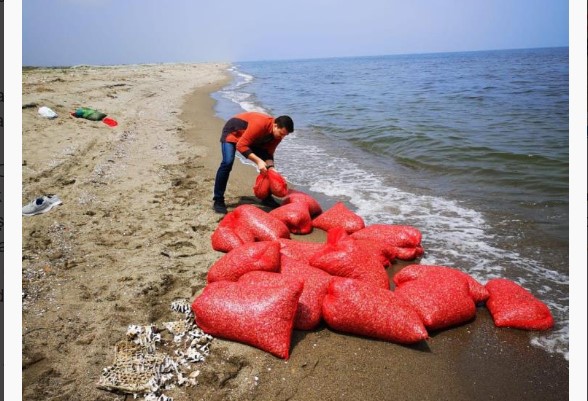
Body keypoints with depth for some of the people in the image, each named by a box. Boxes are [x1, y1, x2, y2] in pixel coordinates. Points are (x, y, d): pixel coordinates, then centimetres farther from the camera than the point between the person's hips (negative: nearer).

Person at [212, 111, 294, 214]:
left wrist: (270, 168, -27)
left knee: (268, 165, -3)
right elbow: (241, 145, -39)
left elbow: (268, 153, -9)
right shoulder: (259, 124, -40)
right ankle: (218, 201, -17)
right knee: (228, 162, -27)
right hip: (232, 132, -7)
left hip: (252, 139, 7)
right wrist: (258, 161, -46)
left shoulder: (278, 134, -17)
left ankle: (266, 197, 11)